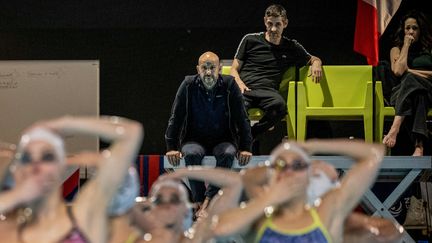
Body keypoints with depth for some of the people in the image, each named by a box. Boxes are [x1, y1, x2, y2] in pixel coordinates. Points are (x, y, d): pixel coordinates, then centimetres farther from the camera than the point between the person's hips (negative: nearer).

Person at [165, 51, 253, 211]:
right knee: (192, 154, -33)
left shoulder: (229, 85, -5)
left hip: (223, 140, 0)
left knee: (228, 154, -33)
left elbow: (242, 118, -3)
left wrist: (245, 148, -9)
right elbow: (175, 118, -2)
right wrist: (171, 147, -11)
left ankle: (209, 199, -33)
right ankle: (199, 201, -28)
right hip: (195, 140, 0)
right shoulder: (188, 86, -5)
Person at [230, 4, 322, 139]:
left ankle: (250, 135, -19)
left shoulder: (291, 48, 23)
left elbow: (314, 59, 37)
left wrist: (315, 64, 11)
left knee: (279, 105, -39)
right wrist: (239, 82, -6)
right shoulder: (250, 40, 18)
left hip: (268, 90, 1)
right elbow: (234, 69, 18)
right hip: (245, 88, -1)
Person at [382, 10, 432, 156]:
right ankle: (419, 145, -60)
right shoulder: (397, 50, 19)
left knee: (410, 79, -39)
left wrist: (410, 71, 1)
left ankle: (395, 128, -58)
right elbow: (398, 71, -3)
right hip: (401, 93, 0)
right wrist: (406, 46, 5)